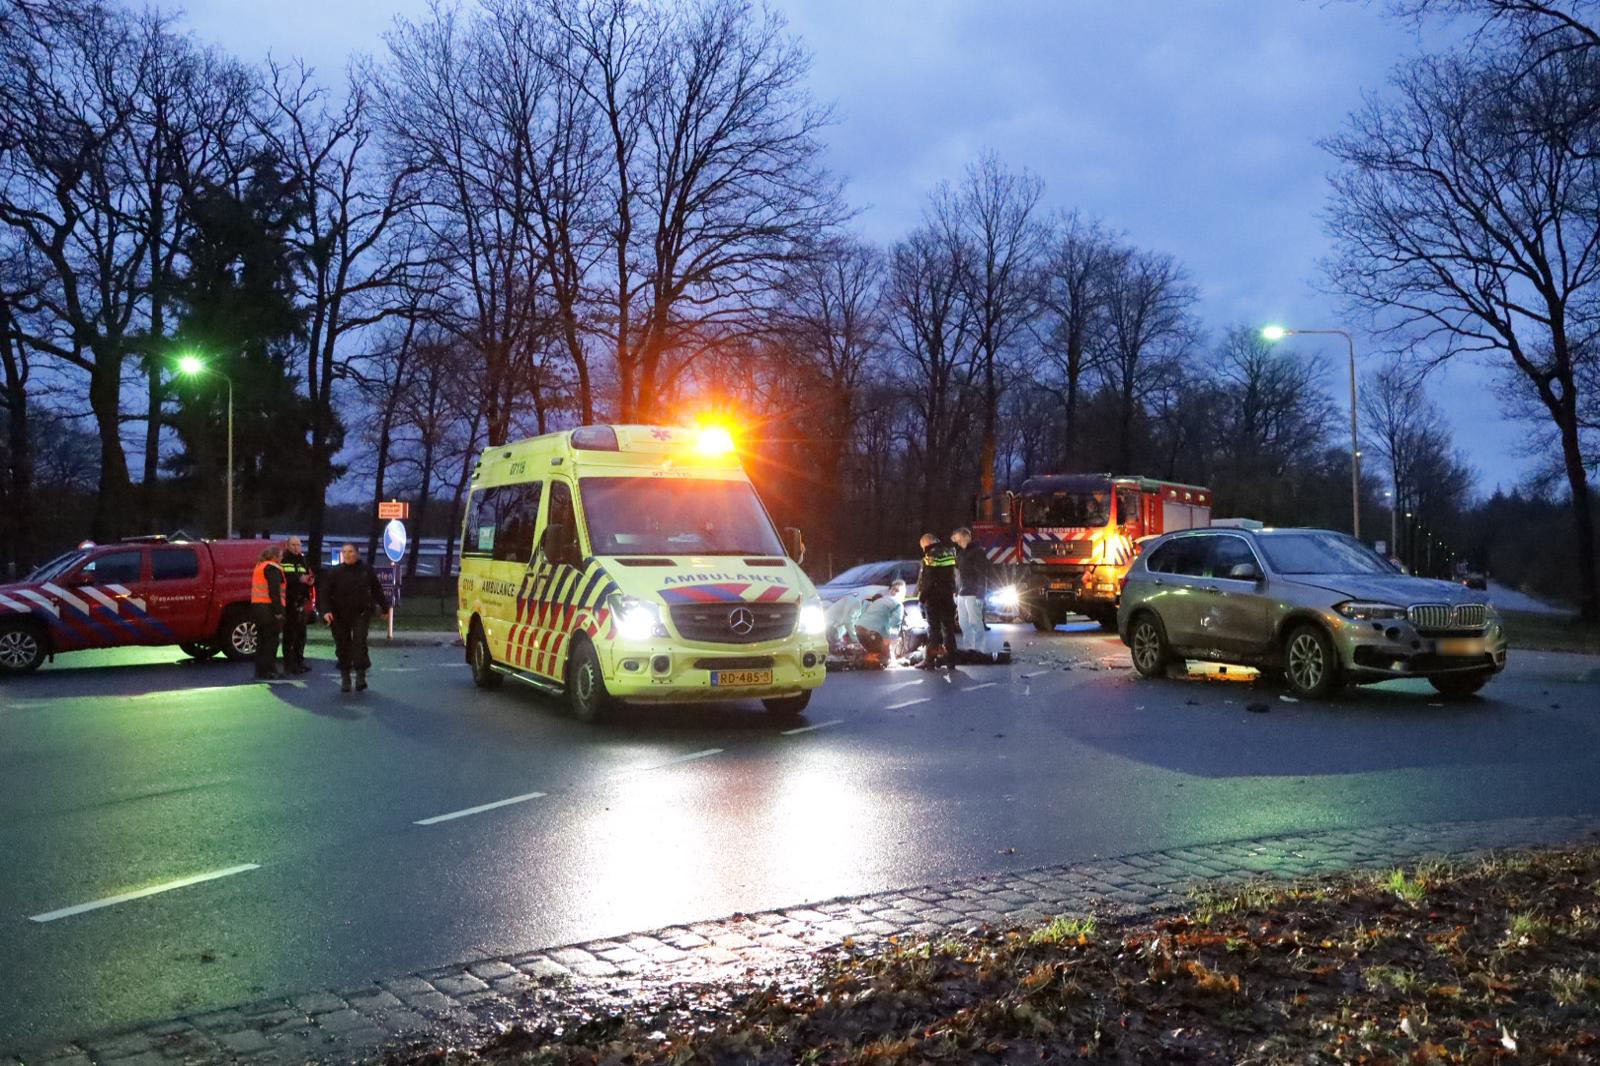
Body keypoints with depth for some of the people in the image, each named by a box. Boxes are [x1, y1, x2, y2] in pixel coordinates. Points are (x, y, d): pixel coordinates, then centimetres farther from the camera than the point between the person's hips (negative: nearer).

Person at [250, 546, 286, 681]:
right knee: (271, 640, -4)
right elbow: (274, 592, -20)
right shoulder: (273, 568, -12)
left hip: (256, 606, 10)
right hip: (269, 608, -10)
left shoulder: (259, 566, 18)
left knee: (262, 639, 15)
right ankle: (265, 671, -4)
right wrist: (278, 611, -20)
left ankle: (260, 670, 20)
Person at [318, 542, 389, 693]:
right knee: (342, 646, 5)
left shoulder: (366, 570, 3)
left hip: (361, 613, -1)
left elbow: (377, 590, 13)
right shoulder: (333, 572, 0)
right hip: (339, 616, 1)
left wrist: (385, 608, 17)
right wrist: (326, 610, -20)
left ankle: (360, 675, -11)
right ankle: (345, 679, 15)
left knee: (359, 642, -13)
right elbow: (324, 592, -6)